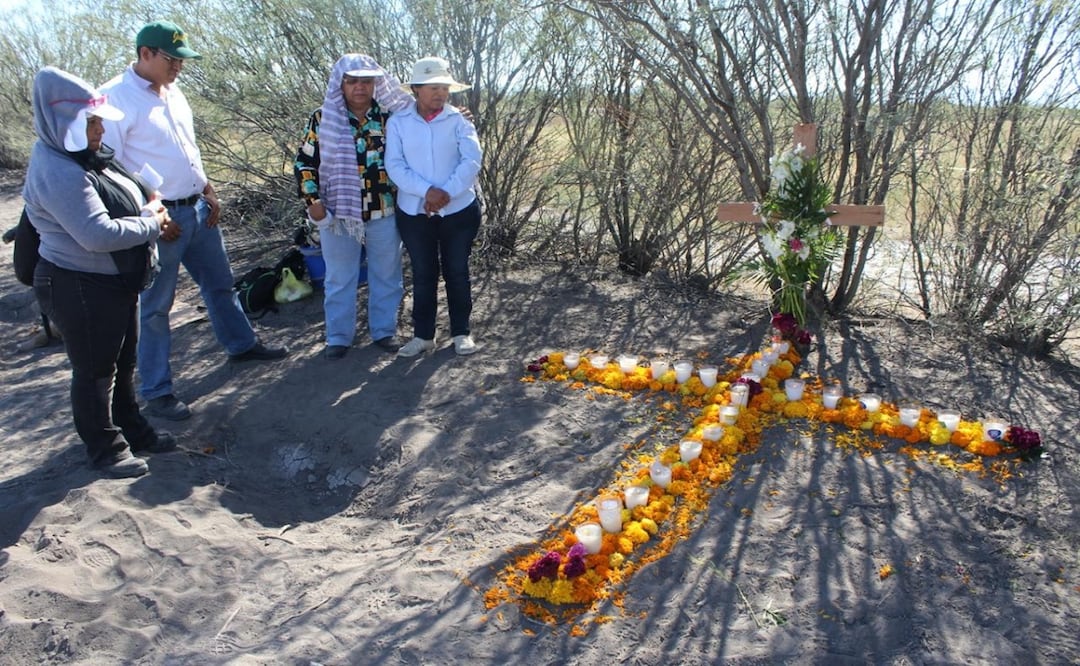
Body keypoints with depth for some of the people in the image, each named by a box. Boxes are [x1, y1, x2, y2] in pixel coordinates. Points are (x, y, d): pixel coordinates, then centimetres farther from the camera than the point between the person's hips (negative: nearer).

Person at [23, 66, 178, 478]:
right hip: (79, 289, -10)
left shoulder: (84, 157, 7)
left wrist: (151, 211, 0)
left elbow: (120, 201, 20)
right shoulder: (59, 173, -25)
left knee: (122, 363, 21)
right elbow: (98, 234, -31)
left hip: (115, 283, 10)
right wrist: (152, 224, -18)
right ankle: (105, 449, 21)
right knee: (95, 371, 6)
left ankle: (132, 429, 38)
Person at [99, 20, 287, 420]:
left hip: (197, 210, 8)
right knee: (155, 306, 2)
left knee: (219, 283, 21)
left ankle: (241, 345, 41)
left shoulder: (172, 93, 10)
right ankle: (156, 392, 13)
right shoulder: (116, 98, -15)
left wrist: (208, 191, 15)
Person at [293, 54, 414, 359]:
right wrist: (312, 200, -6)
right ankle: (338, 336, 22)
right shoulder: (323, 118, -1)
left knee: (386, 275, 11)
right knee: (339, 278, 10)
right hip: (338, 212, 0)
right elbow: (304, 162, 2)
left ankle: (384, 329, 27)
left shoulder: (391, 116, -1)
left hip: (384, 212, 0)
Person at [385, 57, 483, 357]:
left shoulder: (458, 121, -3)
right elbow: (395, 165, -8)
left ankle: (461, 332, 22)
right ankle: (423, 334, 22)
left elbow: (471, 160, -12)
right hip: (414, 212, 1)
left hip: (459, 210, -1)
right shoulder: (398, 122, -2)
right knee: (422, 274, 10)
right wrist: (427, 191, -21)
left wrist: (447, 193, -22)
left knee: (457, 271, 9)